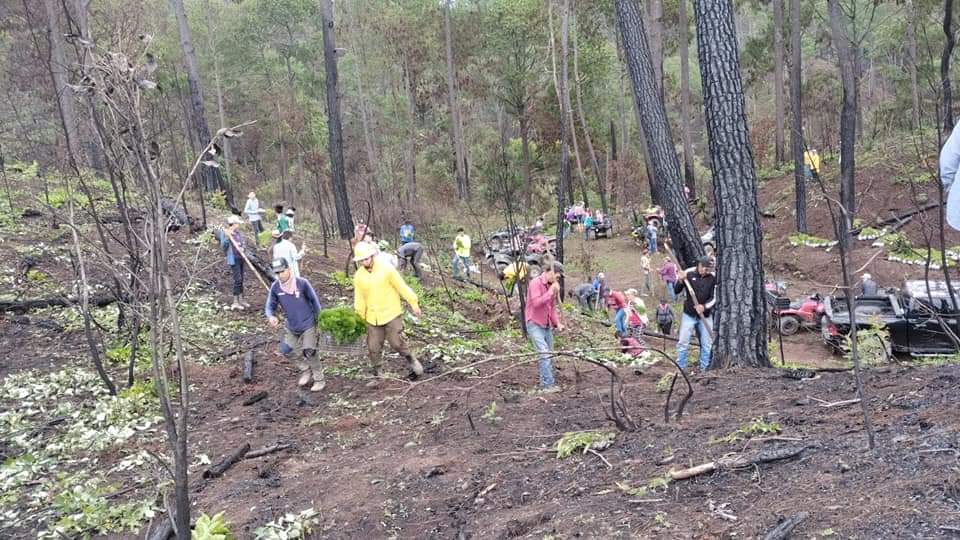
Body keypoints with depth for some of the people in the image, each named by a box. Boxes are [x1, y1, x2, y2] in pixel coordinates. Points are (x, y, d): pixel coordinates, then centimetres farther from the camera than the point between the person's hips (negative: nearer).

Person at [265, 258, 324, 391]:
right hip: (291, 326, 5)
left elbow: (314, 301, -8)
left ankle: (319, 380, 15)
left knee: (309, 352, -6)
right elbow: (270, 306, -3)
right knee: (285, 350, 9)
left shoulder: (302, 283, -21)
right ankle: (306, 369, 33)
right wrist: (271, 316, -27)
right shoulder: (275, 287, -12)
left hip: (308, 325, -5)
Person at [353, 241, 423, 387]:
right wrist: (360, 319, 7)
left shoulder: (386, 269, -13)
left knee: (397, 343, -5)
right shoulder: (358, 276, -1)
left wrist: (414, 304, -5)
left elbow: (402, 287, -8)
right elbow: (359, 299, 6)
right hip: (372, 318, 4)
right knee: (373, 348, 5)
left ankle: (411, 360, 23)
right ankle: (376, 375, 20)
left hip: (392, 314, -4)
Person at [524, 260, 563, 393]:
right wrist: (550, 292, -23)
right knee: (544, 354, -14)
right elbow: (536, 303, -26)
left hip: (547, 325, 8)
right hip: (534, 324, -8)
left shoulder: (551, 286, 10)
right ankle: (547, 384, -12)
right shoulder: (535, 283, -13)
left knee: (549, 355, 8)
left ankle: (546, 383, 16)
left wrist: (557, 323, 6)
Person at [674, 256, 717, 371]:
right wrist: (680, 280, -23)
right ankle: (680, 368, 9)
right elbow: (676, 291, -4)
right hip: (689, 314, -1)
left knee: (706, 344, 9)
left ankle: (704, 369, 23)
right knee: (683, 342, -1)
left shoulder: (713, 278, -5)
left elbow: (714, 298, -3)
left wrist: (704, 306, -20)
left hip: (705, 316, 2)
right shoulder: (689, 273, -8)